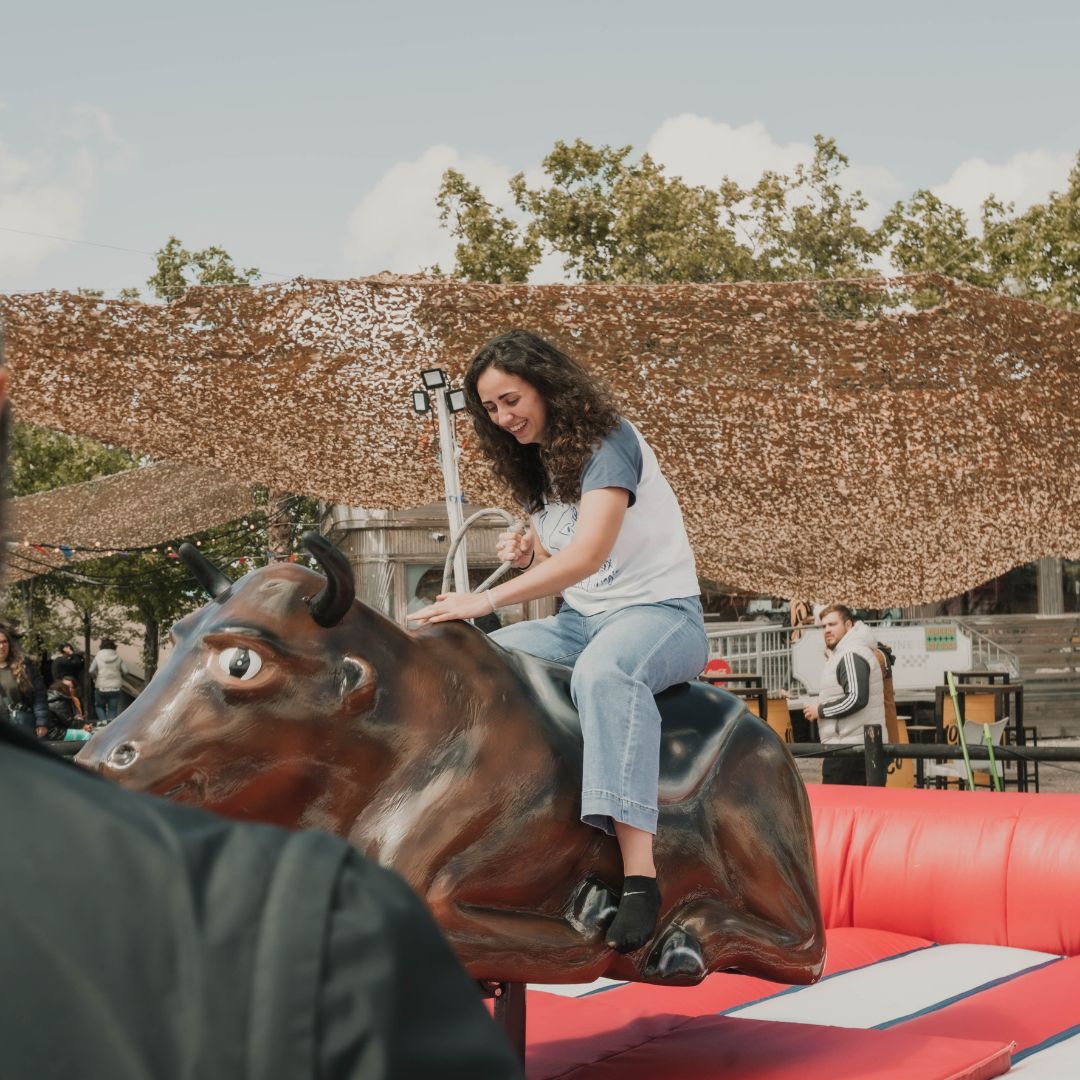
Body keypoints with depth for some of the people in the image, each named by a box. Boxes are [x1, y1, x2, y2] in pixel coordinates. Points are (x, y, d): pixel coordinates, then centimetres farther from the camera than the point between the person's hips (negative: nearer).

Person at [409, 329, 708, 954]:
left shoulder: (607, 441, -13)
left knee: (602, 669, -41)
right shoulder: (538, 465, 14)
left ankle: (641, 877, -48)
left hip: (661, 610, -9)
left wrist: (490, 599, -30)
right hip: (582, 620, 9)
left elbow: (588, 555, -26)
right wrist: (529, 555, -2)